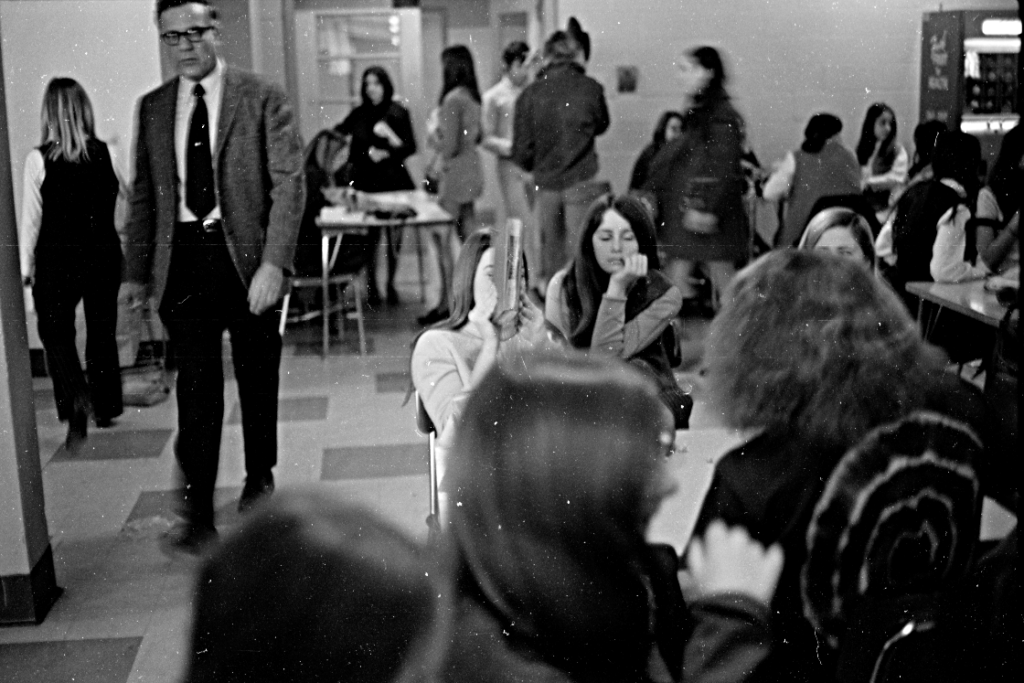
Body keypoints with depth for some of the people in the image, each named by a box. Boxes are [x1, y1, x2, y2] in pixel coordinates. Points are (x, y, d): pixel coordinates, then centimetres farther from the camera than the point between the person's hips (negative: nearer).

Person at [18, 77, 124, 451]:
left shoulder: (39, 159, -10)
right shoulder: (106, 153, -4)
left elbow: (32, 218, -6)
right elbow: (122, 204, -1)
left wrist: (26, 266, 1)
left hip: (57, 257, -3)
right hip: (103, 253, 3)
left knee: (56, 333, 9)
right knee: (102, 332, 16)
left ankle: (76, 402, -12)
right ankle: (105, 407, 28)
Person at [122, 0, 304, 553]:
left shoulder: (261, 98, -2)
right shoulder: (153, 108, 10)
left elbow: (288, 181, -7)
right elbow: (144, 194, 14)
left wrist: (274, 262, -16)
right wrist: (138, 271, 11)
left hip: (247, 253, -1)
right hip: (183, 258, 2)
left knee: (257, 380, 12)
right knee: (196, 384, -5)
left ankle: (258, 480, 34)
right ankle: (197, 514, -1)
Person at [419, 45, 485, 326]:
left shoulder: (453, 99, -18)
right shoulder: (472, 97, 9)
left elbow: (449, 147, -20)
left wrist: (432, 133, -2)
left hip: (456, 175, -9)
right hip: (472, 173, 9)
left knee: (443, 238, -3)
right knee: (468, 238, 13)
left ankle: (447, 304, -2)